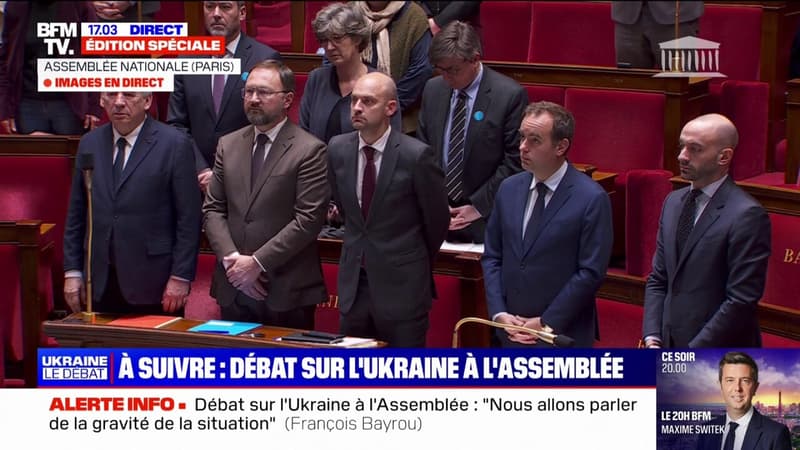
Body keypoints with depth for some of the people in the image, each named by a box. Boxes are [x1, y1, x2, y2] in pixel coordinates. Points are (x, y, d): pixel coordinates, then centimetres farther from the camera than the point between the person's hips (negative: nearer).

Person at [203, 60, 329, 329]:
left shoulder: (310, 151, -6)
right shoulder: (228, 145, 12)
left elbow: (308, 219, -12)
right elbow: (213, 209, 9)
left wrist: (257, 262, -14)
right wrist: (232, 258, -7)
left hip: (287, 292, -5)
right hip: (233, 289, 5)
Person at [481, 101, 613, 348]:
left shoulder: (592, 199, -10)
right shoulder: (509, 189, 7)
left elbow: (591, 272, -11)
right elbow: (492, 256, 11)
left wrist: (547, 323, -12)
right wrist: (499, 313, -1)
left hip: (563, 335, -4)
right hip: (511, 331, 5)